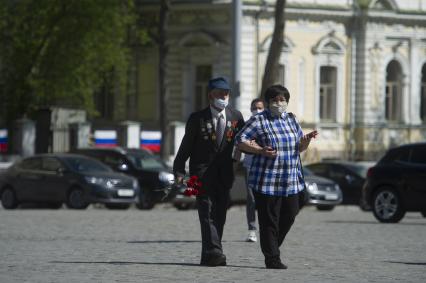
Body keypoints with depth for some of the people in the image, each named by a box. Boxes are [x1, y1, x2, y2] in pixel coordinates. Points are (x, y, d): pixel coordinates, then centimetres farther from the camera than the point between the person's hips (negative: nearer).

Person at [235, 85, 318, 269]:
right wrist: (261, 151, -19)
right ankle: (272, 259, 2)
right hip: (267, 180, -6)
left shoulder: (291, 120, 14)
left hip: (291, 181, 6)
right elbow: (240, 141, -8)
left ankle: (272, 246, 28)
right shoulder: (259, 121, -4)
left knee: (289, 216, 8)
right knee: (269, 220, -4)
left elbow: (300, 147, 20)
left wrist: (307, 139, -3)